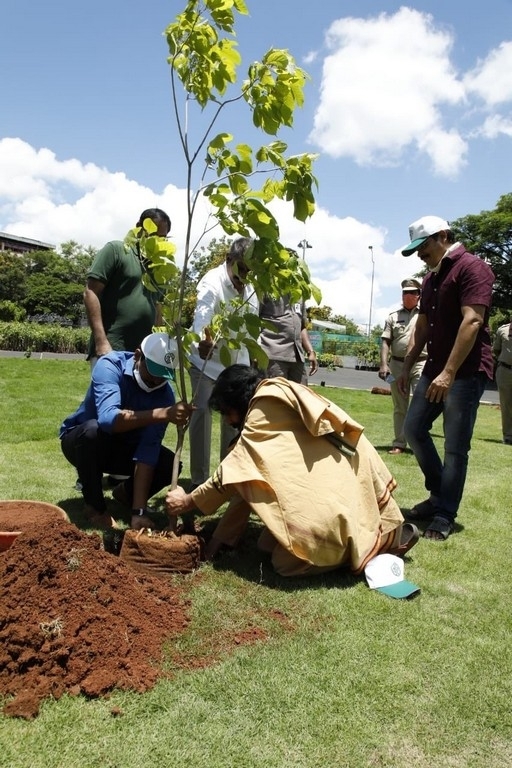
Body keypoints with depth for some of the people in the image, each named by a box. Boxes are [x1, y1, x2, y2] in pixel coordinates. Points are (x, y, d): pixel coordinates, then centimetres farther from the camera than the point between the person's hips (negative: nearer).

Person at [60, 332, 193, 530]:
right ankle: (95, 506, -12)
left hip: (123, 447, 3)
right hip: (82, 441, -3)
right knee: (93, 429, -38)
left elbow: (148, 450, -27)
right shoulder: (110, 366, -30)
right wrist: (163, 414, -59)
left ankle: (127, 493, 12)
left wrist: (138, 511, -34)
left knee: (169, 464, -21)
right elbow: (108, 419, -48)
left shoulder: (164, 394, -21)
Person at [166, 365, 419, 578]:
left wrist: (189, 501, -3)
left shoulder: (269, 403, -12)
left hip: (337, 492, -10)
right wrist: (221, 536, 12)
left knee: (287, 562, -10)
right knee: (269, 544, 7)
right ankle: (371, 532, 14)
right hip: (329, 484, 10)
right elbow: (249, 483, 14)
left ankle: (385, 538, 0)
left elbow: (238, 467, -14)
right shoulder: (272, 407, 17)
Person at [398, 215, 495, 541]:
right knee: (414, 429, 9)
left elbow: (472, 321, -21)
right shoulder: (431, 279, 16)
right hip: (436, 369, 9)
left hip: (467, 371, -9)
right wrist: (407, 367, 14)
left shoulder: (472, 267, -11)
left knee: (456, 446, -4)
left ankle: (444, 515, 7)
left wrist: (450, 373, -26)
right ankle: (439, 495, 24)